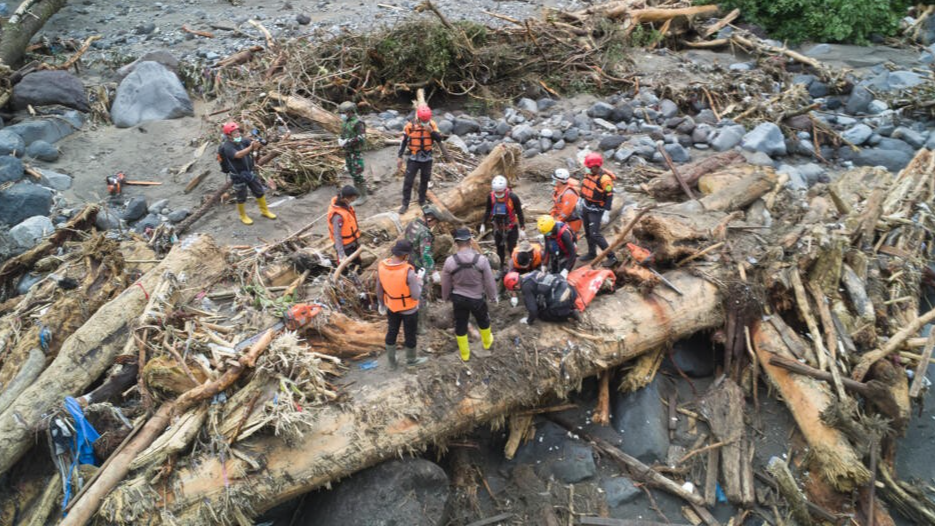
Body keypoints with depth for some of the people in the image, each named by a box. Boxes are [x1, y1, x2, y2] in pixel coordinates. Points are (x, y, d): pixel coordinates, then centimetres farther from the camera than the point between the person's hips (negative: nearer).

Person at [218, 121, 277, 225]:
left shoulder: (243, 140, -3)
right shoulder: (227, 147, -21)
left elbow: (255, 147, -12)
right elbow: (238, 155, -38)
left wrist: (258, 145, -37)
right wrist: (251, 147, -50)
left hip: (250, 172, 6)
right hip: (238, 176, -6)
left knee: (260, 192, 14)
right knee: (241, 198, 10)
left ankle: (265, 211, 33)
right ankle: (243, 216, 29)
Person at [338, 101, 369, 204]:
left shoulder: (358, 122, -17)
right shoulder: (345, 121, 10)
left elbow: (361, 138, -27)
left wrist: (347, 142, -24)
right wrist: (340, 140, 2)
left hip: (356, 152, -9)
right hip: (347, 152, 9)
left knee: (357, 174, -7)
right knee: (352, 173, 15)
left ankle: (363, 196, 3)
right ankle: (363, 189, 30)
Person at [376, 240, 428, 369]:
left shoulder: (382, 266, -18)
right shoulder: (408, 271, -35)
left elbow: (379, 288, -3)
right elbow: (416, 295, -25)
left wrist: (381, 303, 14)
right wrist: (419, 279, -9)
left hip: (392, 306, 5)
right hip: (409, 309, -5)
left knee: (392, 332, 24)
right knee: (410, 335, 19)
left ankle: (391, 361, 41)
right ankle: (411, 360, 42)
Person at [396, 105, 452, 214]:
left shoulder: (432, 124, -6)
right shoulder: (410, 125, -12)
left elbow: (439, 139, -10)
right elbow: (403, 142, -5)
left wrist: (431, 131, -26)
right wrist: (399, 157, -5)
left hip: (427, 159, 2)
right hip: (413, 158, -2)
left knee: (424, 181, 14)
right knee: (408, 181, -2)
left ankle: (422, 201, 30)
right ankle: (405, 204, 9)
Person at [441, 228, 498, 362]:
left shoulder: (450, 261, -18)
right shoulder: (481, 260, -21)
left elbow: (445, 284, -4)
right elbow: (489, 282, -10)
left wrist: (446, 297, 15)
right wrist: (493, 296, 8)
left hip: (458, 298, 0)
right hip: (477, 298, 0)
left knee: (460, 325, 18)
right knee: (483, 321, 27)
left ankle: (464, 353, 32)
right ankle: (487, 341, 51)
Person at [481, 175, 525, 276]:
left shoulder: (513, 197, -23)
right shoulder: (491, 197, -12)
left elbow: (519, 213, -13)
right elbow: (488, 211, 4)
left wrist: (521, 229, -13)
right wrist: (483, 224, 4)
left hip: (511, 228, -4)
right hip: (498, 227, 4)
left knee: (512, 249, -3)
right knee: (500, 249, 13)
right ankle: (502, 269, 28)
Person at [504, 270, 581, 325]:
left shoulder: (526, 287, -10)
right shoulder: (533, 274, 13)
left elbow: (532, 308, -8)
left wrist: (529, 321, 11)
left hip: (561, 300, -8)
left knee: (541, 315, 16)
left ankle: (569, 313, 6)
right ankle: (571, 307, 16)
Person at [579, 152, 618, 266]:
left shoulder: (604, 179, -25)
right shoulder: (589, 173, -2)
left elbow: (609, 197, -21)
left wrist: (606, 214, -21)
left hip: (596, 211, -8)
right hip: (586, 207, 8)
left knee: (595, 234, -12)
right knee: (588, 232, 16)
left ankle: (612, 257, -3)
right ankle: (592, 253, 34)